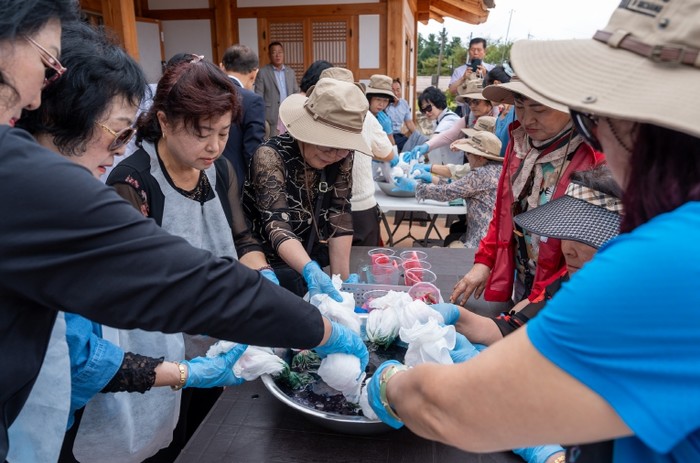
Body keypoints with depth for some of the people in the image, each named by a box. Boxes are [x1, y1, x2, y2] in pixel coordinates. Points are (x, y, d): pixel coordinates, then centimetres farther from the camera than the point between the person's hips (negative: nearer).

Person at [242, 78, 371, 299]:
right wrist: (310, 271, -49)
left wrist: (341, 278, -19)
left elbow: (339, 217, -9)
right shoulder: (270, 156, -22)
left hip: (313, 261, 5)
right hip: (269, 267, -4)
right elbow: (277, 224, -32)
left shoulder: (342, 159, -7)